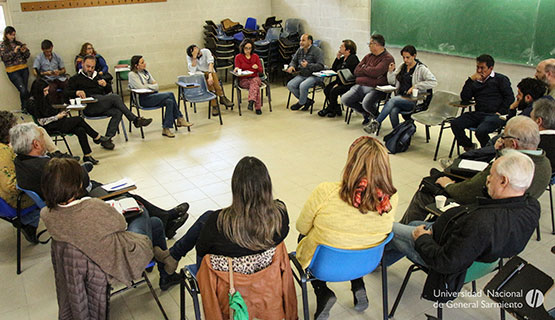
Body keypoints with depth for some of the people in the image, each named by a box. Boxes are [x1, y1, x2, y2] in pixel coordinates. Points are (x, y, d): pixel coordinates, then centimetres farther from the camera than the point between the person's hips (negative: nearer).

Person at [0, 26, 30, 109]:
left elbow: (28, 55, 11)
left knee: (24, 91, 4)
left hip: (24, 69, 3)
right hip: (13, 71, -3)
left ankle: (24, 108, 16)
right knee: (23, 90, -15)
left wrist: (24, 51, -10)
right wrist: (14, 51, -18)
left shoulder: (18, 43, 12)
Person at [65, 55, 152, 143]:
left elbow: (108, 91, 28)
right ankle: (135, 120, -22)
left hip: (102, 104, 5)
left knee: (117, 112, -29)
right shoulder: (75, 79, 16)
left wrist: (105, 85, 3)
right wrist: (77, 92, -19)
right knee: (115, 97, -26)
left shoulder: (97, 76, 30)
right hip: (89, 107, -5)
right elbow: (66, 93, 3)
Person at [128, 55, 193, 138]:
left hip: (152, 95, 8)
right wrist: (152, 85, -3)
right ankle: (180, 119, -11)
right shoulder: (132, 74, -6)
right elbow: (142, 87, -17)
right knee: (170, 94, -21)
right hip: (144, 99, -8)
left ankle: (166, 129, -20)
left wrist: (148, 86, -8)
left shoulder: (145, 72, 16)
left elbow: (156, 85, 14)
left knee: (169, 101, -21)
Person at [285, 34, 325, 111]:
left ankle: (301, 103, -2)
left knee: (303, 86, -33)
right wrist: (291, 66, 0)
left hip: (314, 75, -7)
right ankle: (307, 101, -2)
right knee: (290, 85, -14)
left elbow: (320, 66, -19)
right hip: (302, 75, 7)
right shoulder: (300, 50, 11)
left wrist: (308, 65, -29)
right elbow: (294, 60, 24)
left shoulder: (317, 51, -10)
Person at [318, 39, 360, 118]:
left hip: (349, 83, -9)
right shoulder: (343, 58, 14)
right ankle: (337, 109, 0)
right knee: (327, 89, -7)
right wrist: (337, 57, 3)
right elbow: (334, 69, 13)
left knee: (334, 90, -24)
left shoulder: (353, 58, -15)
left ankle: (330, 109, 2)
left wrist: (338, 84, -20)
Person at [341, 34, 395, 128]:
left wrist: (364, 68, 0)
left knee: (366, 103, -34)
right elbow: (356, 71, 11)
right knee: (345, 99, -11)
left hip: (375, 88, -7)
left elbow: (375, 72, -19)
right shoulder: (368, 56, 18)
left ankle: (377, 117, 3)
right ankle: (366, 114, 11)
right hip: (360, 86, 7)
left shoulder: (388, 58, -5)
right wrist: (369, 71, -4)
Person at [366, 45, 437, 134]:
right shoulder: (402, 66, 17)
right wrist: (391, 71, 0)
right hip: (400, 96, 5)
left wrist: (415, 86, -15)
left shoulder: (421, 69, -1)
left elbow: (433, 82, -12)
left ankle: (375, 123, -33)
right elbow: (392, 81, 18)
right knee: (393, 111, -31)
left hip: (413, 100, -4)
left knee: (392, 100, -32)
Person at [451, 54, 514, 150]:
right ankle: (469, 147, 3)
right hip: (477, 114, 5)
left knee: (480, 131, -34)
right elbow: (464, 98, 8)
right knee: (455, 124, -17)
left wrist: (500, 112, -9)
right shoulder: (476, 82, 21)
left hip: (494, 115, -5)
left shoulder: (501, 79, 10)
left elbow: (510, 98, 2)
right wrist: (470, 80, 2)